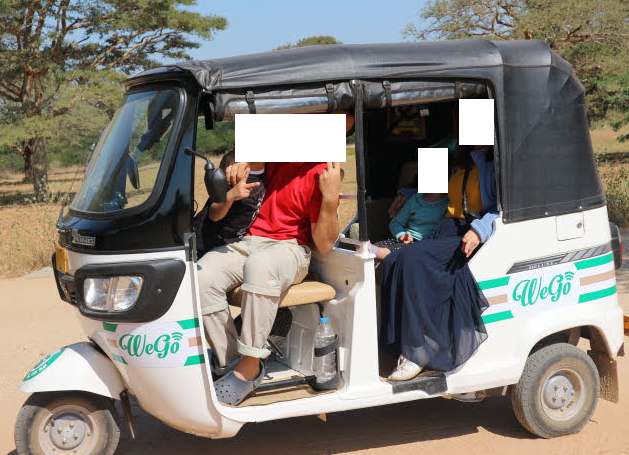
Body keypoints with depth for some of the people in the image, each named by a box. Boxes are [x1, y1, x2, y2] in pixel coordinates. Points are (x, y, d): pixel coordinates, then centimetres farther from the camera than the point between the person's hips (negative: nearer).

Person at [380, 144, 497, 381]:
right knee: (394, 262, -20)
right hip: (449, 233, 7)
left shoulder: (495, 162, 1)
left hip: (474, 240, -7)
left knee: (414, 258, -31)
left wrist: (479, 230, -28)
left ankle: (417, 351, -27)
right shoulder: (461, 163, 25)